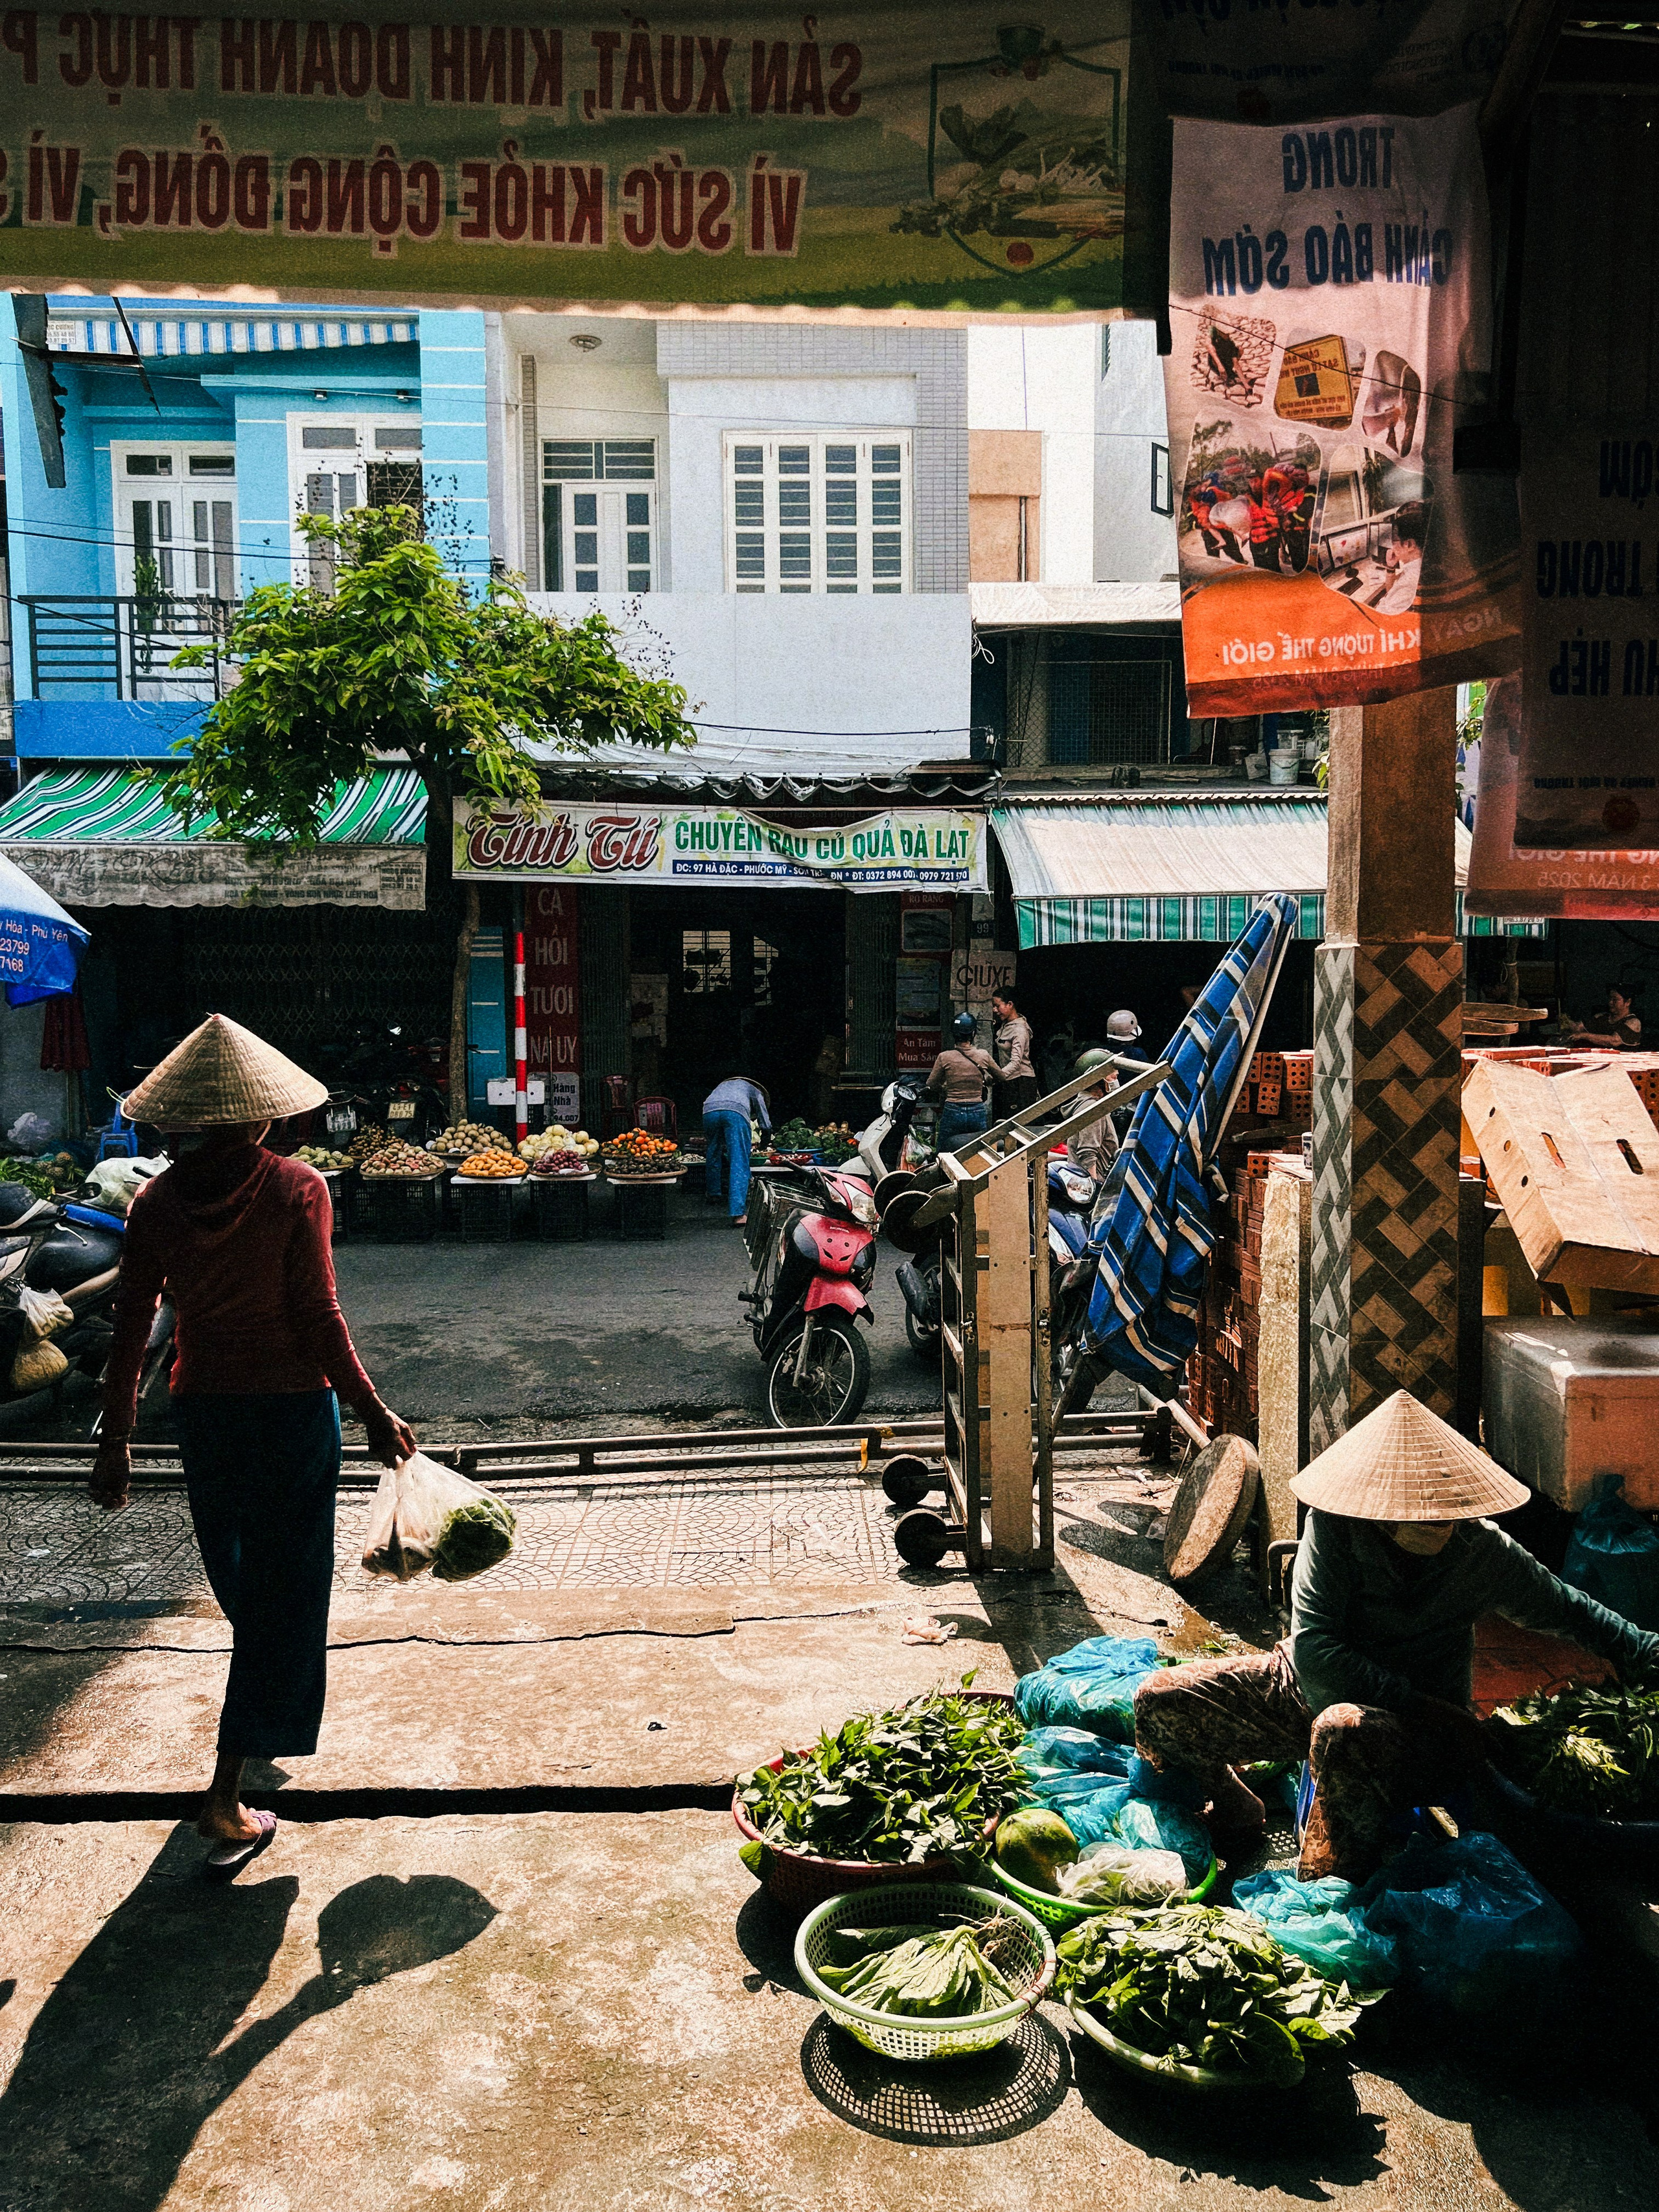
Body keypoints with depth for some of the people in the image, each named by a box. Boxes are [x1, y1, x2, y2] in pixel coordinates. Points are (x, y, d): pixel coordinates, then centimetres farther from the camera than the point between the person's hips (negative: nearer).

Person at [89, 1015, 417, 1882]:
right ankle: (226, 1799, 3)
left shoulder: (155, 1202, -3)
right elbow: (318, 1316, -15)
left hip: (202, 1407, 5)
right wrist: (373, 1412, -6)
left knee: (236, 1574, 26)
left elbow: (130, 1330, -2)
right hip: (293, 1404, -4)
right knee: (287, 1585, 4)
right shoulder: (296, 1189, -14)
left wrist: (116, 1439, 7)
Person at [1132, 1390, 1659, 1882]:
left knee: (1344, 1731, -40)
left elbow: (1562, 1608, 8)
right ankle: (1238, 1816, 15)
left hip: (1421, 1720, -1)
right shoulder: (1334, 1528, -18)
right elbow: (1313, 1650, -22)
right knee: (1161, 1702, -13)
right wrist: (1407, 1695, -24)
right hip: (1314, 1684, 2)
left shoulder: (1481, 1550, -12)